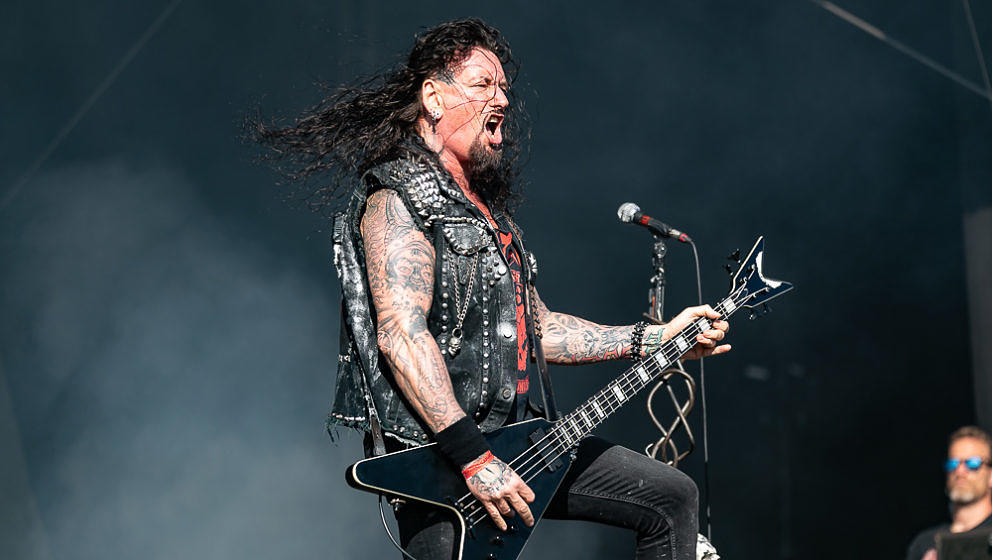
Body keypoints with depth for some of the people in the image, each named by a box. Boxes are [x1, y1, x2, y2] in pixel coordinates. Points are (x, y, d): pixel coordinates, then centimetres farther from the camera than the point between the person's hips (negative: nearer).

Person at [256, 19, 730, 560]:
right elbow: (400, 336, -23)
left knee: (672, 498, 8)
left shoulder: (489, 210, 20)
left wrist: (655, 339, 16)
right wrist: (474, 458, -28)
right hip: (431, 454, -9)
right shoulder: (396, 200, -11)